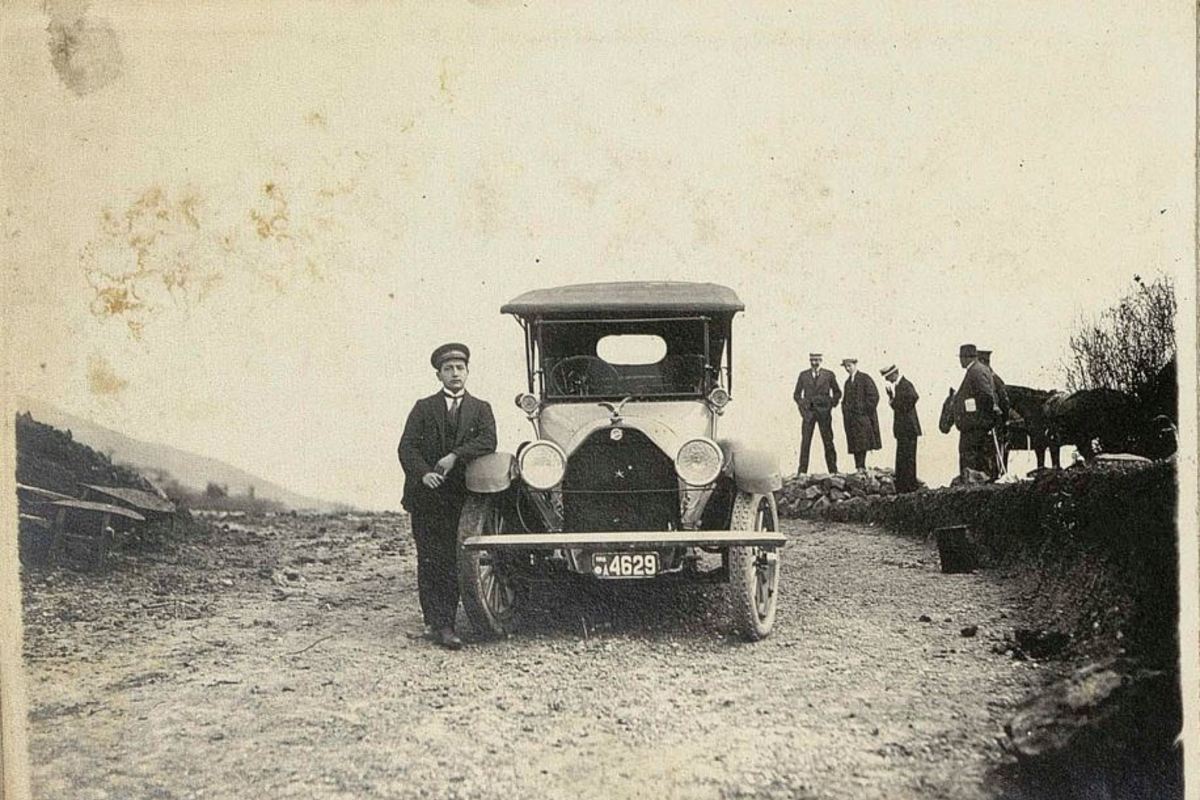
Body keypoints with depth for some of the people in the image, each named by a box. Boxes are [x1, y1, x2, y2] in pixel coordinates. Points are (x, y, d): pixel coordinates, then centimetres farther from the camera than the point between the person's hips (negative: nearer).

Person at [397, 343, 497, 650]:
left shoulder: (480, 409, 11)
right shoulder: (423, 408, 10)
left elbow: (488, 441, -7)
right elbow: (406, 447, 0)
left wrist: (455, 456, -19)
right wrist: (423, 472, -18)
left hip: (460, 497, 0)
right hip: (425, 496, 0)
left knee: (452, 563, -1)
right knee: (430, 562, -5)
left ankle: (441, 624, 6)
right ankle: (437, 622, -5)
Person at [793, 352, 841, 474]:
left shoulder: (829, 375, 6)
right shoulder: (803, 375, 9)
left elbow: (837, 392, 15)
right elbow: (796, 394, 15)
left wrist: (832, 404, 2)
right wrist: (802, 405, 1)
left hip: (824, 412, -1)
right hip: (808, 412, 1)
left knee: (828, 441, 1)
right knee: (805, 441, -5)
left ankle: (833, 470, 5)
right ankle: (802, 471, -5)